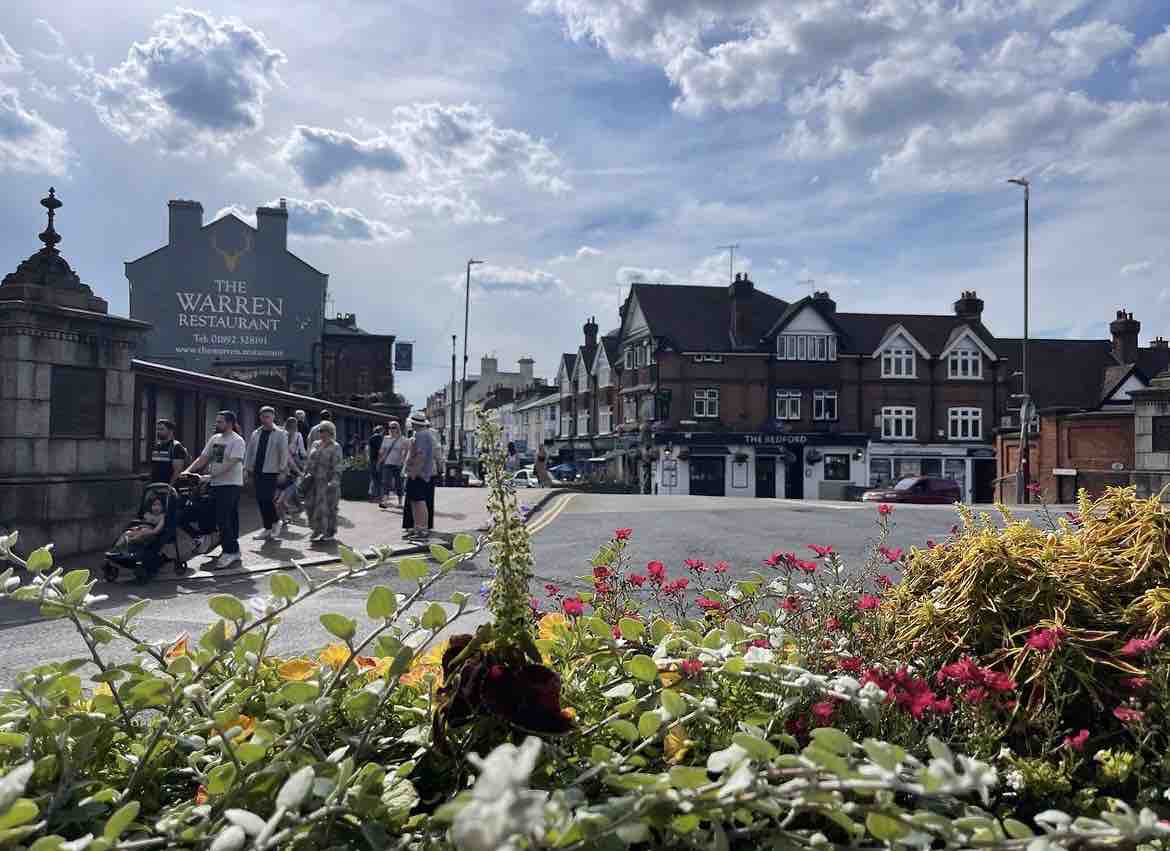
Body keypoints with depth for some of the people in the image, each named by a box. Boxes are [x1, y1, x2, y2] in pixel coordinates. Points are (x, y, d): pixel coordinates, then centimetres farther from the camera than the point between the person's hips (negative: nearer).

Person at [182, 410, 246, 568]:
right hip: (216, 484, 7)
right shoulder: (214, 438, 13)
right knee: (229, 518, 11)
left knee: (223, 519, -12)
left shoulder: (237, 441, -11)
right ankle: (232, 550, 18)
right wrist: (188, 471, -2)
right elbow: (203, 458, 12)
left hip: (231, 484, -7)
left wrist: (210, 476, -24)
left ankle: (230, 551, -6)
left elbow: (231, 464, -19)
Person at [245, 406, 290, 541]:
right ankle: (268, 527, 14)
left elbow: (284, 453, -6)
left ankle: (270, 526, 4)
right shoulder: (255, 434, 13)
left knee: (267, 499, -13)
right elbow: (249, 452, 14)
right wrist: (247, 468, 6)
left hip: (271, 471, -5)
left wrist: (283, 469, -13)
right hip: (257, 471, 5)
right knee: (260, 500, 5)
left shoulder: (280, 434, -1)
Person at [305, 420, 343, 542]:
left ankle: (330, 532, 9)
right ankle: (317, 529, 18)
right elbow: (310, 461, 21)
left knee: (328, 506, -2)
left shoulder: (335, 447, -6)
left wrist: (334, 481, -21)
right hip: (315, 481, 6)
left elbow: (337, 466, -12)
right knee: (313, 504, 5)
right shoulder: (315, 445, 14)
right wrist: (308, 473, 10)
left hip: (328, 481, -6)